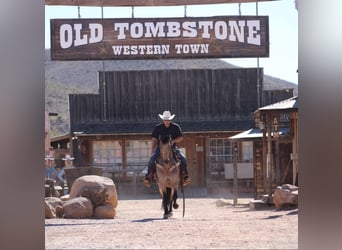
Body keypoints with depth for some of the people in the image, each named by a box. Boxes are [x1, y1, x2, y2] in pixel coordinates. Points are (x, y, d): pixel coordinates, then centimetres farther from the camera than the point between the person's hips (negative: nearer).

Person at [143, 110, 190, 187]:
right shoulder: (158, 128, 1)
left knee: (183, 159, -20)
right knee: (152, 159, -24)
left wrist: (173, 141, -18)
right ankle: (149, 176, -13)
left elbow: (181, 138, 2)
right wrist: (153, 151, -3)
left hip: (173, 148, 0)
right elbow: (154, 140, 5)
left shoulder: (176, 127, 1)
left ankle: (185, 175, -5)